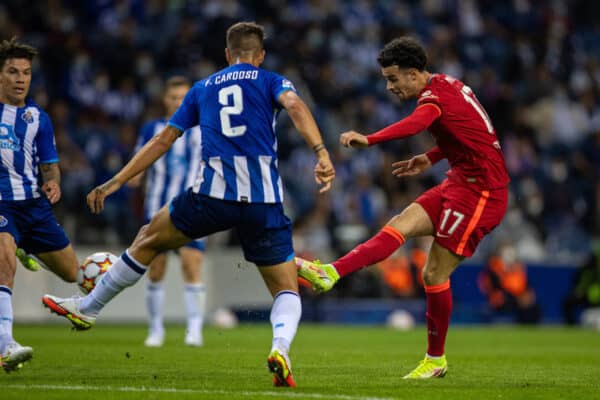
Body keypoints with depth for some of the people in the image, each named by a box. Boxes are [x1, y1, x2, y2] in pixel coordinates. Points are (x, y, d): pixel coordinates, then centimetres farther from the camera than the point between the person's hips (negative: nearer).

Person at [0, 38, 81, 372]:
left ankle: (27, 250, 45)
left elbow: (50, 165, 14)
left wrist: (52, 183, -8)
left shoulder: (39, 118, 8)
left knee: (71, 272, 12)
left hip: (35, 204, 5)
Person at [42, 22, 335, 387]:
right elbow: (295, 106, -9)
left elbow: (163, 140, 23)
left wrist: (115, 183, 28)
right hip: (265, 197, -1)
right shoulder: (272, 82, 14)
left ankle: (86, 308, 34)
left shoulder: (202, 89, 22)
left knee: (148, 240, 25)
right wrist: (321, 153, -22)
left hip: (213, 192, 1)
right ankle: (280, 346, -24)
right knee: (287, 291, 8)